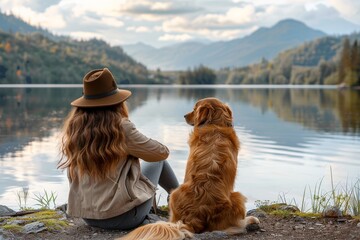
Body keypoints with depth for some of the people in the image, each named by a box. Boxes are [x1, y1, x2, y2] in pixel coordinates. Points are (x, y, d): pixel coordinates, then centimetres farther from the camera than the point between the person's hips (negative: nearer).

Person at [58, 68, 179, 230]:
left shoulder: (74, 127, -4)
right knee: (157, 158, 16)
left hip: (87, 216, 5)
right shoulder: (120, 127, -19)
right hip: (122, 216, -5)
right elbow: (162, 152, -6)